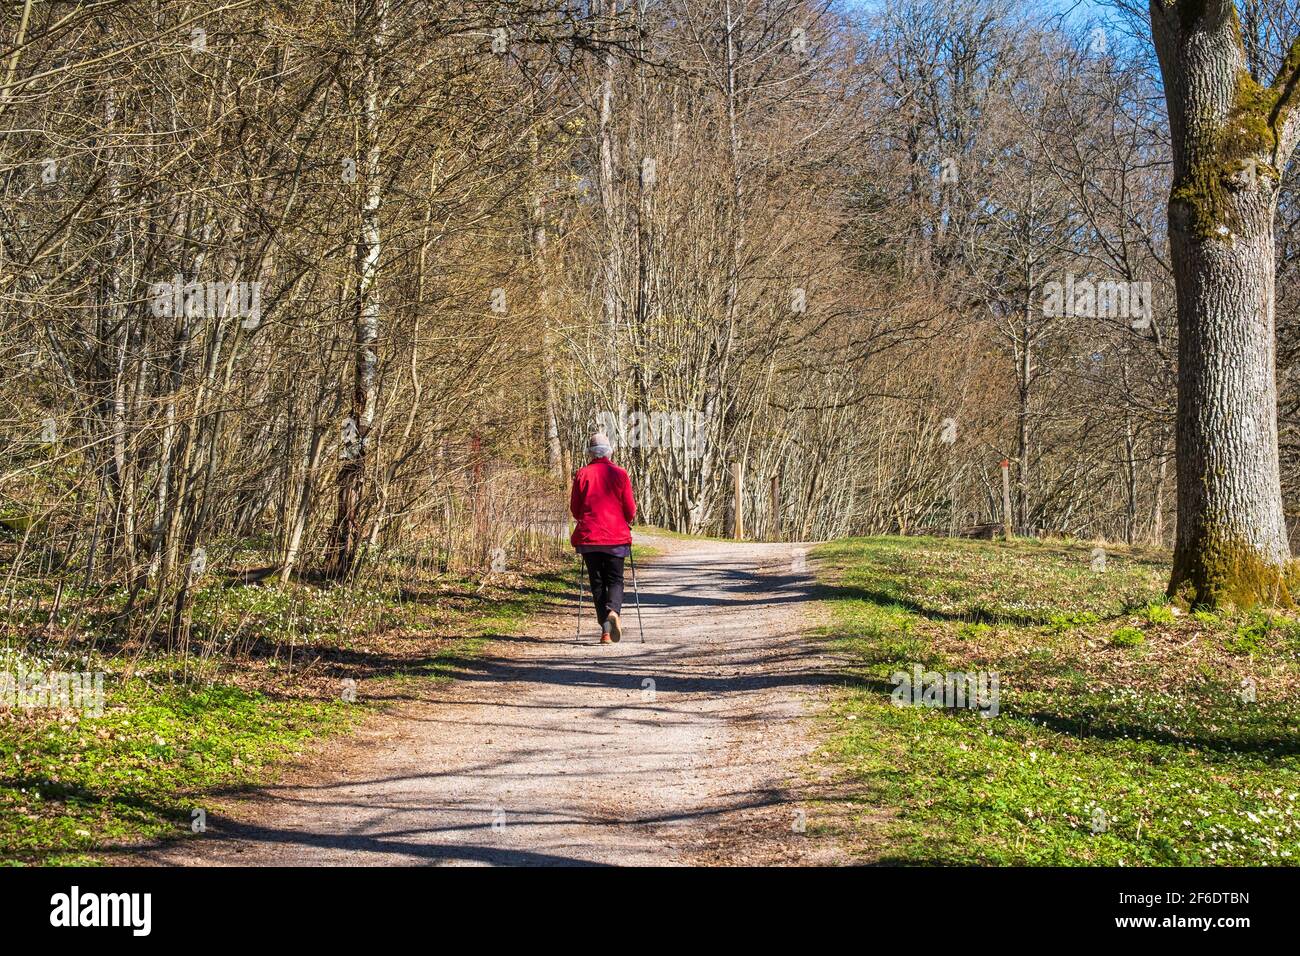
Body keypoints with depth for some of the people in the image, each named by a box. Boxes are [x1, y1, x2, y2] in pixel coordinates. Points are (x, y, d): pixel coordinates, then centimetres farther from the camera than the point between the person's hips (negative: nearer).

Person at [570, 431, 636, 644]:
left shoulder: (582, 474, -2)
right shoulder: (620, 474, -3)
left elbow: (574, 508, 3)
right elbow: (630, 510, -1)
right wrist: (627, 522, 21)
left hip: (589, 536, 1)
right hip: (616, 537, -1)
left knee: (597, 582, 8)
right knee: (615, 579, 7)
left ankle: (606, 628, 3)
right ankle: (614, 611, -23)